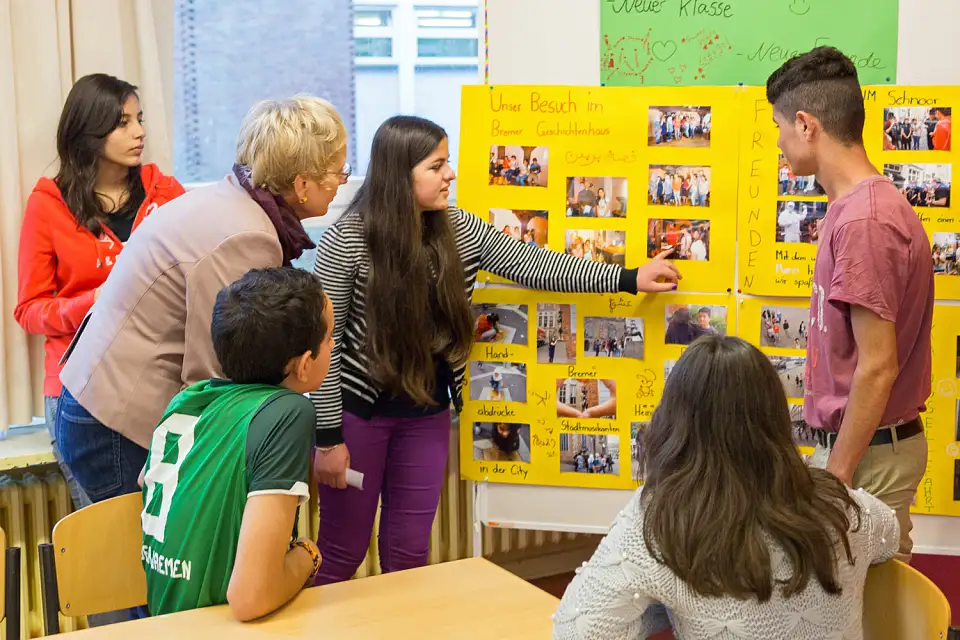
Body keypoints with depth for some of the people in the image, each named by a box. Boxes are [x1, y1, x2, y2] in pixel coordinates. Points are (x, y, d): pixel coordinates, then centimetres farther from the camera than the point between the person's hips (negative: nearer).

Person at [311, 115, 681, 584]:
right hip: (359, 410, -4)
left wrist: (629, 279, -3)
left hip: (427, 413, 5)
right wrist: (328, 436, -13)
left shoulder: (459, 230, 0)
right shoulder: (346, 242, -15)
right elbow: (323, 341, -13)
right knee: (343, 551, 6)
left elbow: (531, 265, 1)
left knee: (409, 552, 11)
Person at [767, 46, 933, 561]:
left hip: (867, 452, -9)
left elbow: (877, 367, -22)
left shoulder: (863, 221, -22)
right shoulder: (860, 205, 8)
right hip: (861, 442, 9)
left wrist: (837, 474, -16)